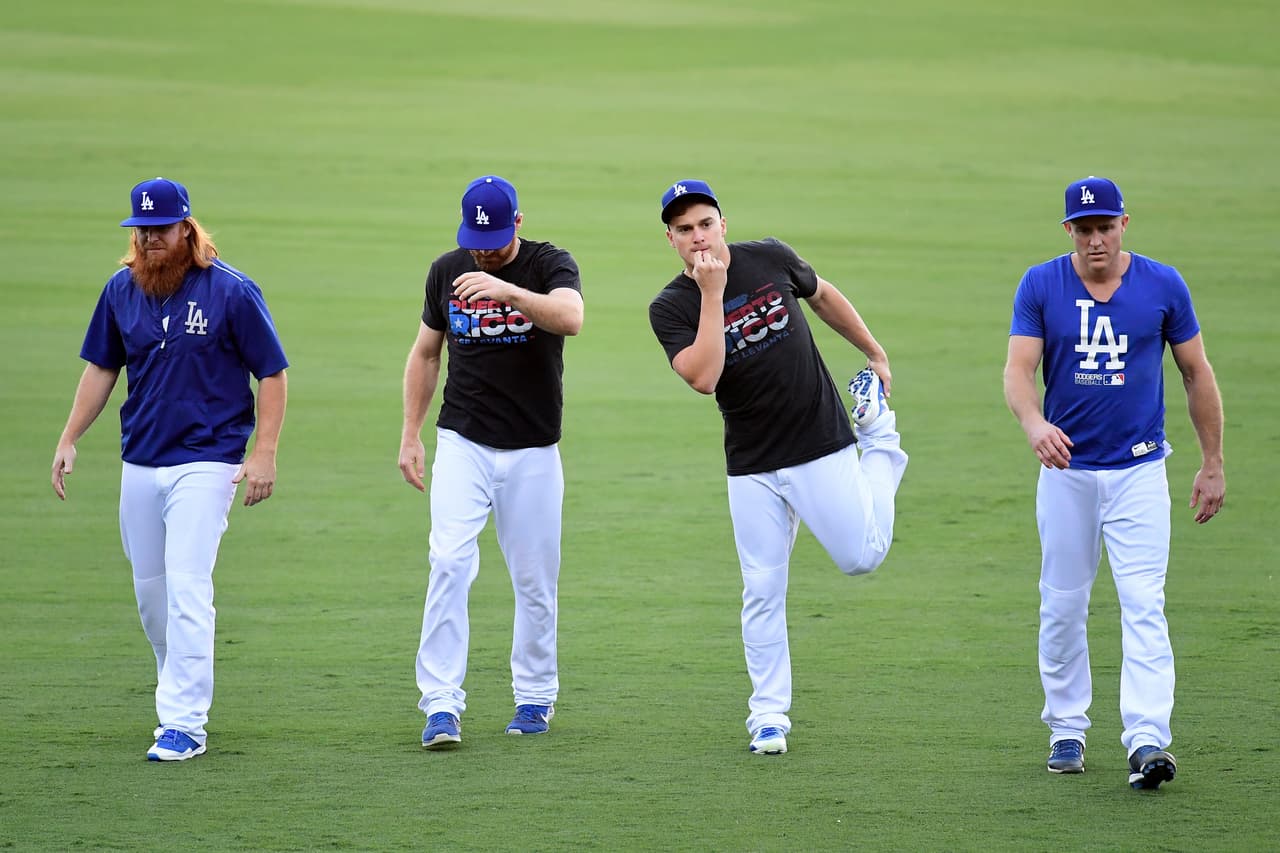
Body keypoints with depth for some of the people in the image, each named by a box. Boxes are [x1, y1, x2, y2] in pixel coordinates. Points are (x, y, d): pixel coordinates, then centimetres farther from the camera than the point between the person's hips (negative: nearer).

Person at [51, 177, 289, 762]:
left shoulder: (231, 291, -9)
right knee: (150, 591, 10)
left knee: (186, 587, -14)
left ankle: (183, 725, -14)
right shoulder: (122, 289, 6)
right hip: (139, 464, 6)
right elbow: (101, 367, 17)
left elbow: (272, 374, -5)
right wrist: (68, 440, 9)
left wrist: (264, 453, -12)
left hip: (206, 461, -6)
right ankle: (182, 689, 28)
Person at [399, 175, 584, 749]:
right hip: (462, 444, 1)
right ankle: (441, 703, -15)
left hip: (533, 453, -1)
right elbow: (425, 353, 15)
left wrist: (508, 290, -43)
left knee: (535, 579, 4)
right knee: (449, 562, -14)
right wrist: (410, 436, 9)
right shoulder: (447, 271, 5)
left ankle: (535, 696, 22)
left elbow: (571, 318, -28)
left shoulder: (550, 265, -6)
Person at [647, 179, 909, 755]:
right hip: (753, 468, 0)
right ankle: (769, 716, 12)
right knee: (762, 592, 1)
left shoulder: (770, 259, -5)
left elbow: (822, 296, 15)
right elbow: (704, 377, -25)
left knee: (861, 557, 1)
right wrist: (713, 294, -26)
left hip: (822, 447, 0)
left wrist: (876, 355, 21)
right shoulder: (670, 308, -10)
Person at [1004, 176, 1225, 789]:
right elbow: (1018, 371, -13)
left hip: (1139, 471, -1)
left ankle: (1147, 742, -18)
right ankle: (1066, 731, 23)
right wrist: (1034, 424, -35)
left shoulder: (1162, 285, -2)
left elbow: (1197, 375, 6)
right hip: (1066, 469, 1)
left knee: (1144, 606, -11)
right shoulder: (1040, 287, -3)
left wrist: (1213, 464, 6)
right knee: (1063, 607, 7)